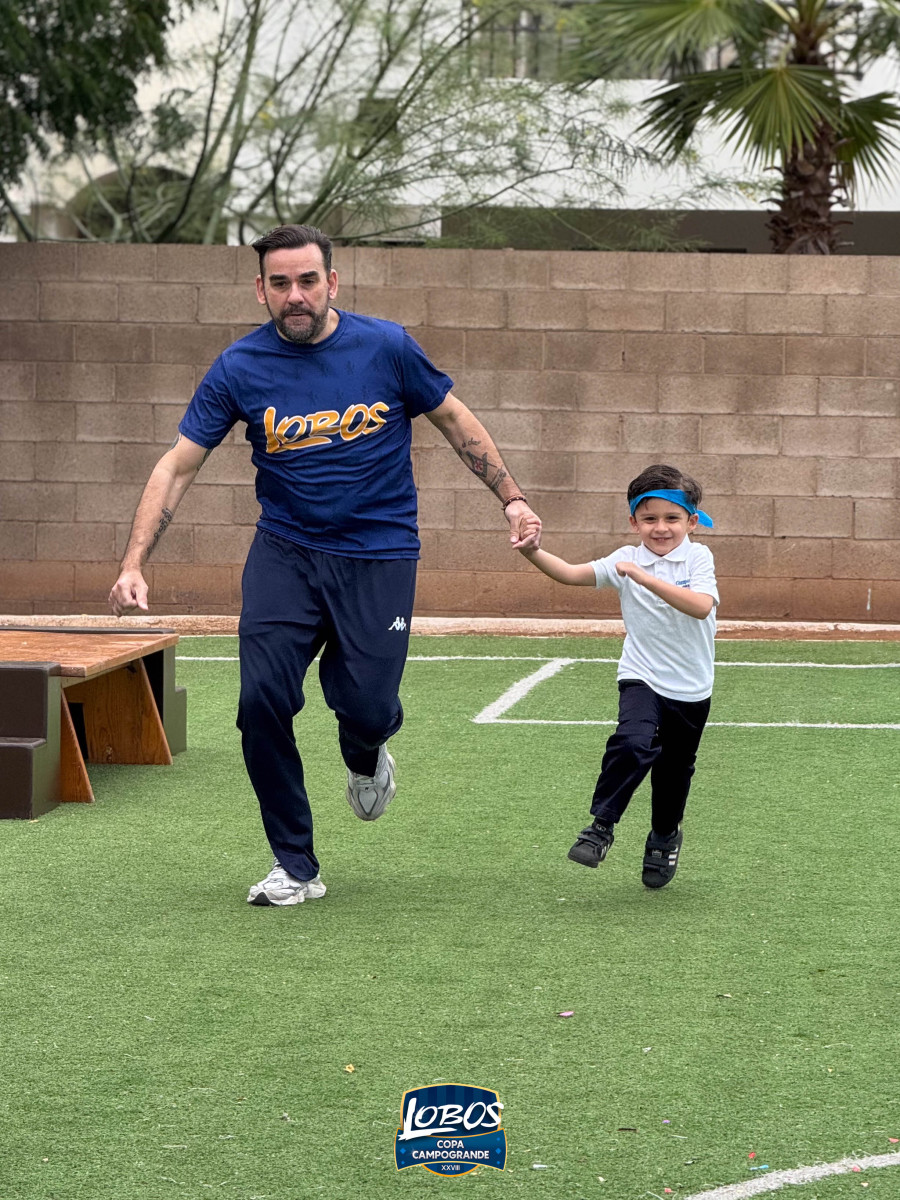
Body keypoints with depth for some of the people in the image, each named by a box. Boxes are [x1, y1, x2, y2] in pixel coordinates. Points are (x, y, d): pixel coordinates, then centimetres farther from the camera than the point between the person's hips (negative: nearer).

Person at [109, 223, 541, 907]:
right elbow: (178, 466, -3)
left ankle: (366, 755, 31)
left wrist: (511, 497, 6)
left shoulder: (386, 348, -6)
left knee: (366, 708, -11)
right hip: (285, 553, 1)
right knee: (262, 700, -14)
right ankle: (296, 868, 1)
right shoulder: (239, 368, -5)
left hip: (379, 555, -1)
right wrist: (135, 563, -13)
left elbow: (455, 421, 8)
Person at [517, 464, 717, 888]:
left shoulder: (697, 558, -9)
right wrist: (534, 554, -27)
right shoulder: (626, 560, -2)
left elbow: (701, 606, -27)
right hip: (642, 678, 0)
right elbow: (573, 573, -9)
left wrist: (646, 578, -34)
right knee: (632, 743, -28)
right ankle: (601, 825, -17)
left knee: (674, 770, 14)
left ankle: (664, 836, 41)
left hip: (691, 689, 0)